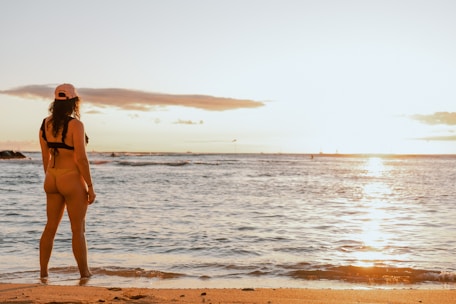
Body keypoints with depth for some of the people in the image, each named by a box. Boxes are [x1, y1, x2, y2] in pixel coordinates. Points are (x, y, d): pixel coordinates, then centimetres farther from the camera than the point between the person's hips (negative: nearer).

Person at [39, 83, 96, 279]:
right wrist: (90, 186, -12)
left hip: (52, 179, 7)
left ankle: (43, 271, 20)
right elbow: (81, 158, -18)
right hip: (72, 179, -6)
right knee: (78, 230, 4)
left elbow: (45, 156, 11)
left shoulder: (46, 124, 5)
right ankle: (85, 273, 14)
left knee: (50, 227, 16)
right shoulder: (75, 124, -16)